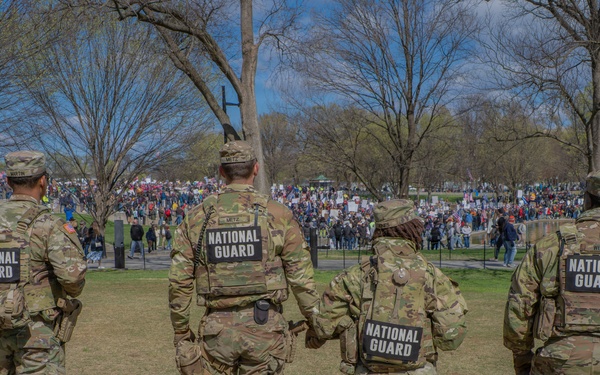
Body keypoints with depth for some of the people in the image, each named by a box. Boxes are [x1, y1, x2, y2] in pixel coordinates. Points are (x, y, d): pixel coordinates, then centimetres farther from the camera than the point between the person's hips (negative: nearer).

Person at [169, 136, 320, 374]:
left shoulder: (196, 218, 2)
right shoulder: (278, 215, -5)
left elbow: (179, 281, 3)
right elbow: (300, 276, -4)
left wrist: (181, 331, 13)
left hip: (218, 328, 2)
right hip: (264, 326, -1)